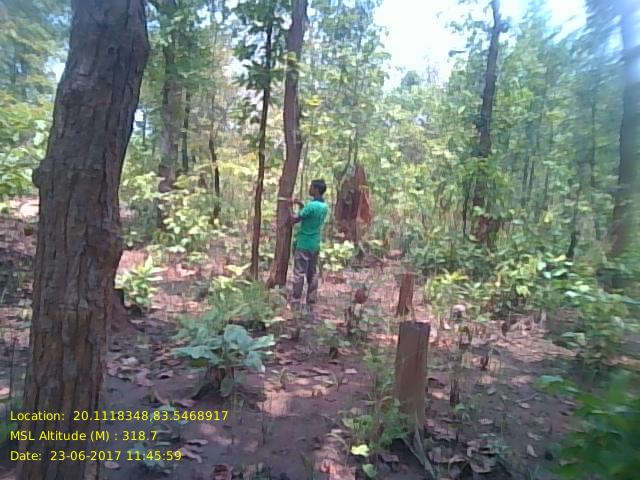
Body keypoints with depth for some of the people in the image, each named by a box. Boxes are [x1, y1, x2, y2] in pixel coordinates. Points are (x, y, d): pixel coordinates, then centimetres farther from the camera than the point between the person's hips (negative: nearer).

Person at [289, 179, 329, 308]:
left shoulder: (311, 206, -19)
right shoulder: (325, 206, 6)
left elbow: (294, 219, -13)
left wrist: (290, 206, 1)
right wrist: (301, 205, 16)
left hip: (303, 244, -7)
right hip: (315, 245, 8)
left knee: (299, 274, 0)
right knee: (313, 274, 10)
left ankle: (295, 302, 5)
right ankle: (311, 302, 16)